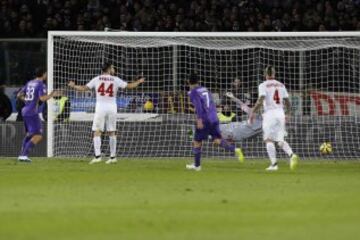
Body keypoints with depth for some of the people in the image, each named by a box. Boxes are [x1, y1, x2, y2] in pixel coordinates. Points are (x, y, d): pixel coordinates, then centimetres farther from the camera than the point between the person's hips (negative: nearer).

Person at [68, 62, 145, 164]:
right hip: (112, 108, 1)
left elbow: (84, 88, 2)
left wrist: (74, 86, 19)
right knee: (111, 132, 11)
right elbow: (129, 86, 6)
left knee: (97, 132, -2)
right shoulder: (115, 80, 3)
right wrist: (139, 81, 24)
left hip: (100, 107, -1)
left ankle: (97, 156, -15)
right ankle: (113, 157, 13)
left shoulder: (97, 79, 2)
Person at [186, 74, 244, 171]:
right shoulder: (205, 90, 19)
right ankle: (235, 150, -20)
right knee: (217, 139, 2)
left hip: (204, 120, -6)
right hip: (214, 118, 6)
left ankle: (197, 165, 15)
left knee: (197, 141, 8)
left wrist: (199, 120, -23)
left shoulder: (193, 92, -3)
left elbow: (198, 106, -17)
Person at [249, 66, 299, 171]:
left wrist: (253, 112, -11)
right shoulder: (281, 85, 13)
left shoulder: (263, 85, -2)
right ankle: (291, 154, -16)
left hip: (269, 113, -5)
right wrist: (287, 113, 28)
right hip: (280, 113, 5)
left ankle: (274, 163, -11)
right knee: (280, 140, 9)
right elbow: (287, 102, 13)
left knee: (269, 140, -1)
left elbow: (261, 100, -16)